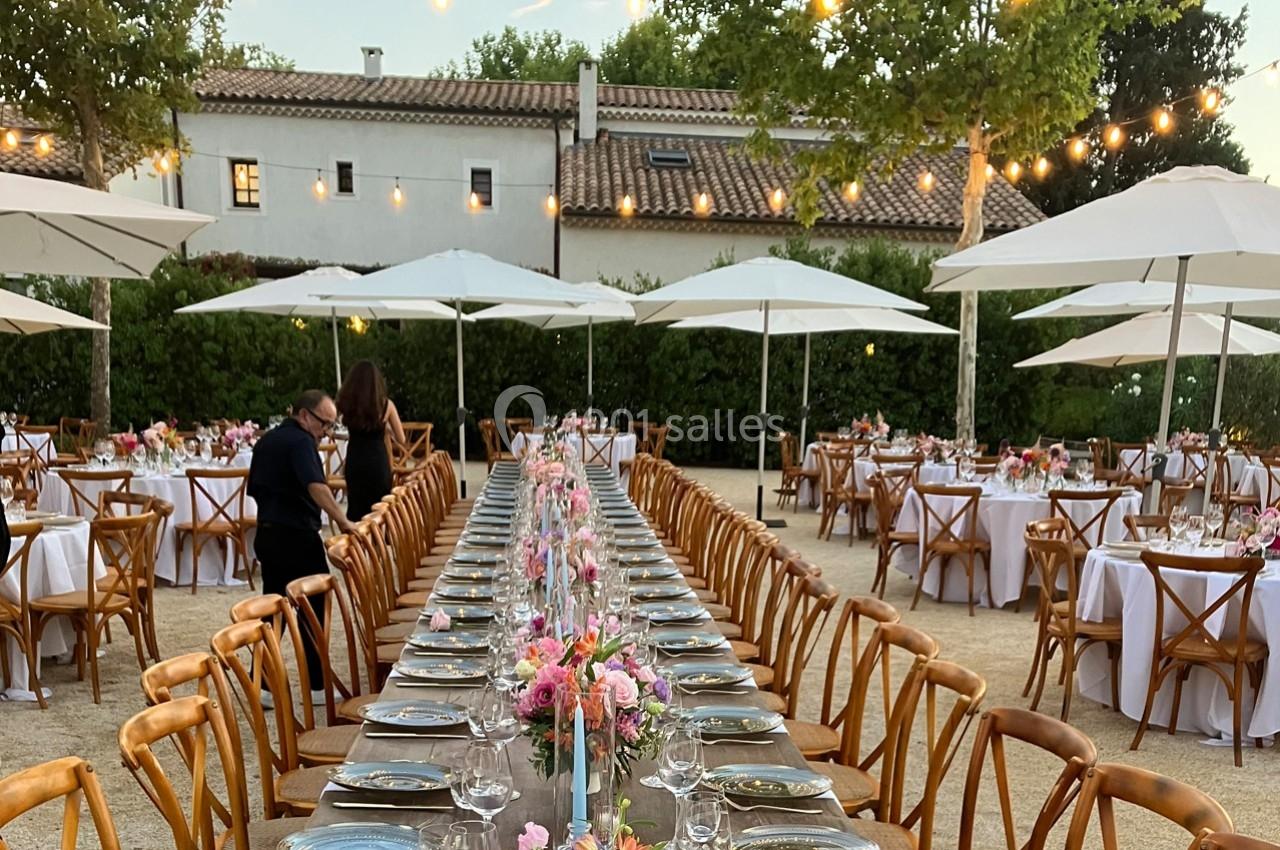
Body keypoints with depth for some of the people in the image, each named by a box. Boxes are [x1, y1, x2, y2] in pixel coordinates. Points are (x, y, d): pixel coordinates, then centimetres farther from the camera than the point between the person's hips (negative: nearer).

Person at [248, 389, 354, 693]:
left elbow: (255, 489, 21)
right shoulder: (300, 441, -14)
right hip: (297, 537, -9)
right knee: (314, 609, 1)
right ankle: (316, 685, 8)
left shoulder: (266, 441, 15)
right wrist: (342, 521, -32)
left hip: (266, 534, 9)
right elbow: (316, 487, -29)